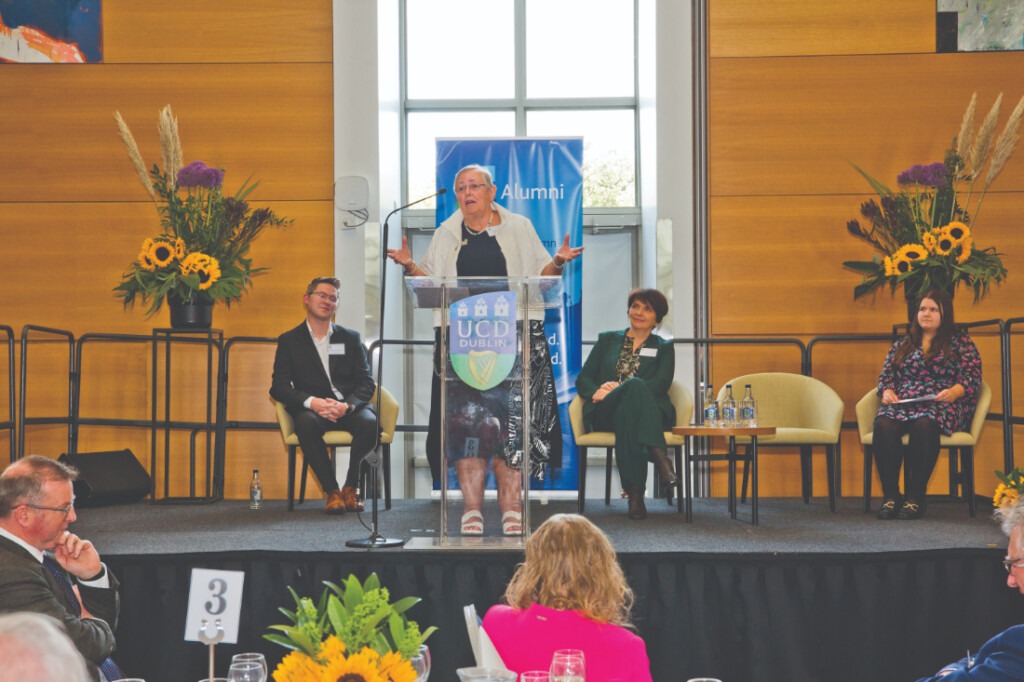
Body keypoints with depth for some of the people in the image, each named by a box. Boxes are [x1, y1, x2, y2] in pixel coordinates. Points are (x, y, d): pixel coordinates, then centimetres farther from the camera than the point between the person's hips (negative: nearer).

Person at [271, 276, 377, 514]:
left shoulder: (350, 338, 18)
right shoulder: (289, 341, 12)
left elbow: (367, 383, 8)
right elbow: (279, 387, 1)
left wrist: (348, 405, -15)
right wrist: (312, 402, -19)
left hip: (349, 408, 1)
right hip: (312, 410, -1)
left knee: (369, 422, -34)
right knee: (306, 423, -38)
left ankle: (350, 488, -16)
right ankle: (332, 491, -28)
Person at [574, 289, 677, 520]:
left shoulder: (663, 348, 21)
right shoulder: (607, 340, 26)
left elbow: (660, 385, 1)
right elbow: (583, 379, 17)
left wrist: (616, 390, -13)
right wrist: (597, 392, -10)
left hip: (651, 413, 0)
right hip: (604, 414, 0)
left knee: (626, 412, -41)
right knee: (635, 384, -36)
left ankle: (635, 492, -52)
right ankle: (659, 457, -53)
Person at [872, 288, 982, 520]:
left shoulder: (960, 342, 14)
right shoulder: (902, 344, 26)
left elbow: (972, 377, 3)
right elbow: (885, 375, 22)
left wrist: (954, 392, -18)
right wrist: (887, 391, -1)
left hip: (940, 405, -3)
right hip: (902, 404, 3)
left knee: (924, 424, -41)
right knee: (883, 425, -33)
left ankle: (915, 497, -35)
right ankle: (890, 496, -31)